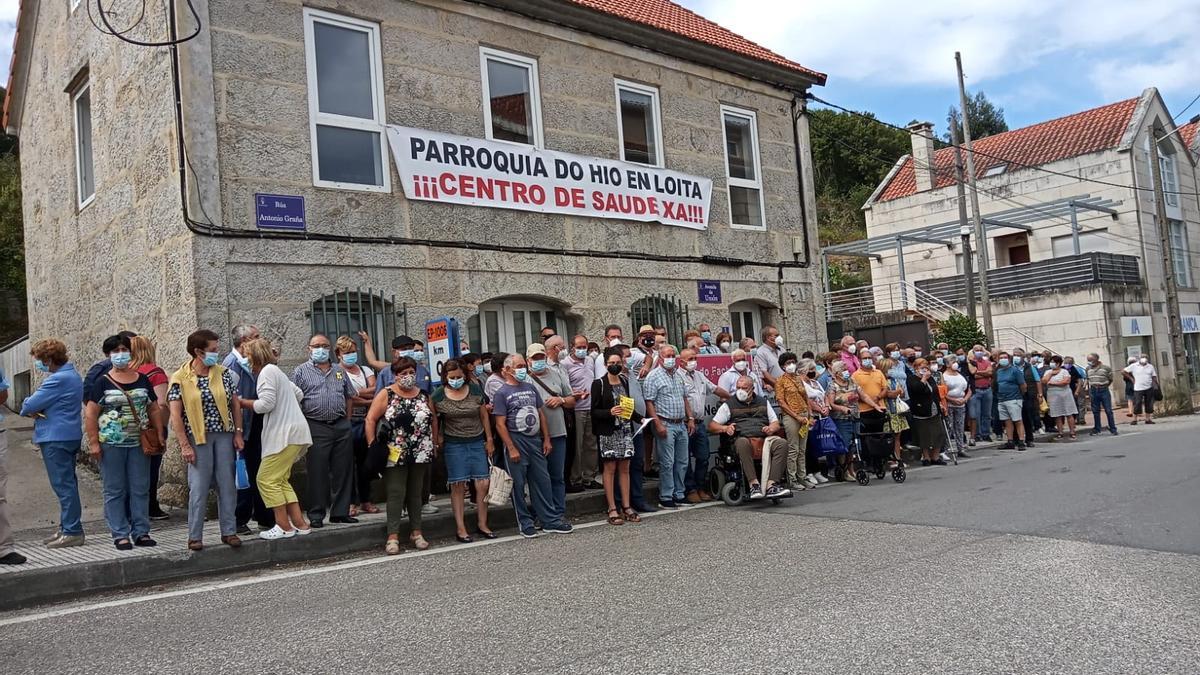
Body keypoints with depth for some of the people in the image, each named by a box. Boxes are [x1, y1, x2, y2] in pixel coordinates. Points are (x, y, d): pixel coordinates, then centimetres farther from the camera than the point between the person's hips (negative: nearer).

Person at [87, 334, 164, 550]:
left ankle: (141, 532, 12)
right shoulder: (103, 382, 0)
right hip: (111, 443, -3)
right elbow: (90, 414, -2)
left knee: (141, 489, 5)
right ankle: (120, 535, 8)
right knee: (115, 491, 3)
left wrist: (160, 434, 6)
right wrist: (93, 443, -9)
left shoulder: (143, 380, 9)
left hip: (139, 443, 3)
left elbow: (154, 410, 14)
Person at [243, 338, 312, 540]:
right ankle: (300, 523, 11)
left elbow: (266, 403, -16)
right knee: (280, 480, 13)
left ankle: (284, 527, -2)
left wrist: (242, 402, -3)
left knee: (266, 479, -5)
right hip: (295, 432, 10)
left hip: (286, 433, -10)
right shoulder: (276, 371, 22)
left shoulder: (267, 372, -8)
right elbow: (299, 393, 27)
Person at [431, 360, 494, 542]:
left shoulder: (475, 390, 2)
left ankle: (482, 524, 13)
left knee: (483, 484, -1)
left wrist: (489, 440, 7)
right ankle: (461, 529, 6)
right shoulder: (438, 395, -4)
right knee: (458, 486, -1)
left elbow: (484, 415, 8)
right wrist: (438, 437, -7)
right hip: (454, 445, -2)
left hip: (477, 443, 2)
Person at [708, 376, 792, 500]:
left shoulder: (763, 402, 26)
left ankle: (771, 485, -36)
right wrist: (725, 428, -8)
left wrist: (771, 428, 1)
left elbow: (775, 423, 25)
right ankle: (754, 484, -40)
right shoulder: (729, 405, 17)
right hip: (743, 437, -3)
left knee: (782, 443, -29)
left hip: (764, 437, 3)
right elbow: (712, 426, 12)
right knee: (742, 443, -40)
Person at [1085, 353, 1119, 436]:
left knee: (1108, 411, -2)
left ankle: (1113, 429, 5)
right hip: (1093, 391, 4)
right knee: (1095, 411, 8)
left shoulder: (1106, 367, -5)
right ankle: (1096, 430, 15)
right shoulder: (1088, 368, 8)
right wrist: (1089, 388, 10)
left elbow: (1110, 379, 2)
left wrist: (1104, 386, -1)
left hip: (1104, 390, -4)